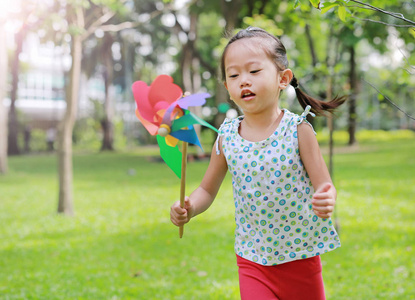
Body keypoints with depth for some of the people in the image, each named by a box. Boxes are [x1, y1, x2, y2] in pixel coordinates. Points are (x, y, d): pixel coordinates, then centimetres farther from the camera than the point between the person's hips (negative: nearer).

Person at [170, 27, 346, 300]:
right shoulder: (227, 137, -5)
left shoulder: (298, 130, -12)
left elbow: (325, 186, -11)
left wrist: (326, 200, -34)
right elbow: (208, 190, 8)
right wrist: (188, 209, -13)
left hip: (300, 258, -1)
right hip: (253, 259, 1)